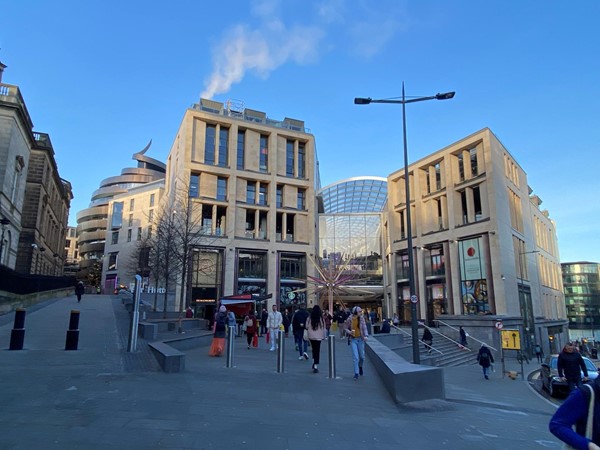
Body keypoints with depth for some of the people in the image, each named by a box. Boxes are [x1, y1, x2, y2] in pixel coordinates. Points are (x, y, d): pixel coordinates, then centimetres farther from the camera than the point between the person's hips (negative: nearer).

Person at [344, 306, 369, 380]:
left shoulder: (361, 318, -2)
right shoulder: (349, 319, -7)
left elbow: (364, 327, -7)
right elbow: (345, 328, 2)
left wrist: (366, 335, -22)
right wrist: (349, 332, -17)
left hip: (360, 339, 2)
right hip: (353, 339, -2)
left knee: (362, 356, 11)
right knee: (355, 357, -7)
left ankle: (360, 366, 42)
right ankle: (356, 373, 3)